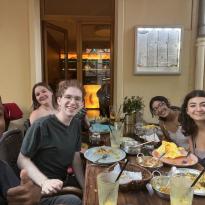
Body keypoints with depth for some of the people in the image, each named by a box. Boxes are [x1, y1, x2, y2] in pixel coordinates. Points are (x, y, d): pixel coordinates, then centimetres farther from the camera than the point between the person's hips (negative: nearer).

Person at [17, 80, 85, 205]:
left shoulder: (76, 124, 2)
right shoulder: (41, 125, -20)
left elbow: (76, 158, 6)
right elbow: (23, 159, -14)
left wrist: (85, 186, -3)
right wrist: (44, 182, -27)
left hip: (61, 184, 7)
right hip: (39, 190, -6)